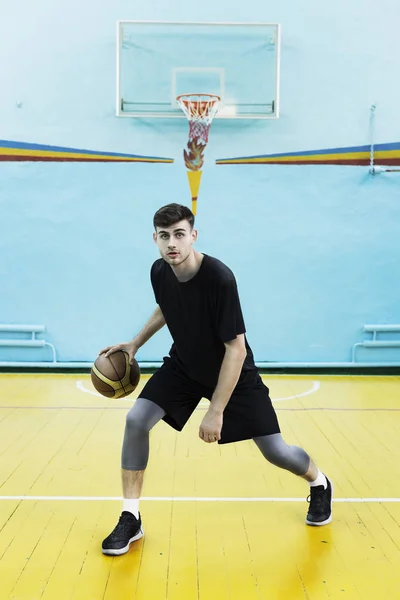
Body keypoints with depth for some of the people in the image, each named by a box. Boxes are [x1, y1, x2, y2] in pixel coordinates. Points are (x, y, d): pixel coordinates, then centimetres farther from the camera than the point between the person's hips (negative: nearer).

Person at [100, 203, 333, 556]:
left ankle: (320, 484, 35)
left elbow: (236, 348, -30)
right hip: (183, 365, 5)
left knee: (275, 451, -1)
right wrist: (135, 344, 4)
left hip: (234, 372, -4)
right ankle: (131, 519, 1)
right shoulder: (159, 272, -14)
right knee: (136, 420, -14)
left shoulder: (219, 278, -33)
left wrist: (216, 411, -28)